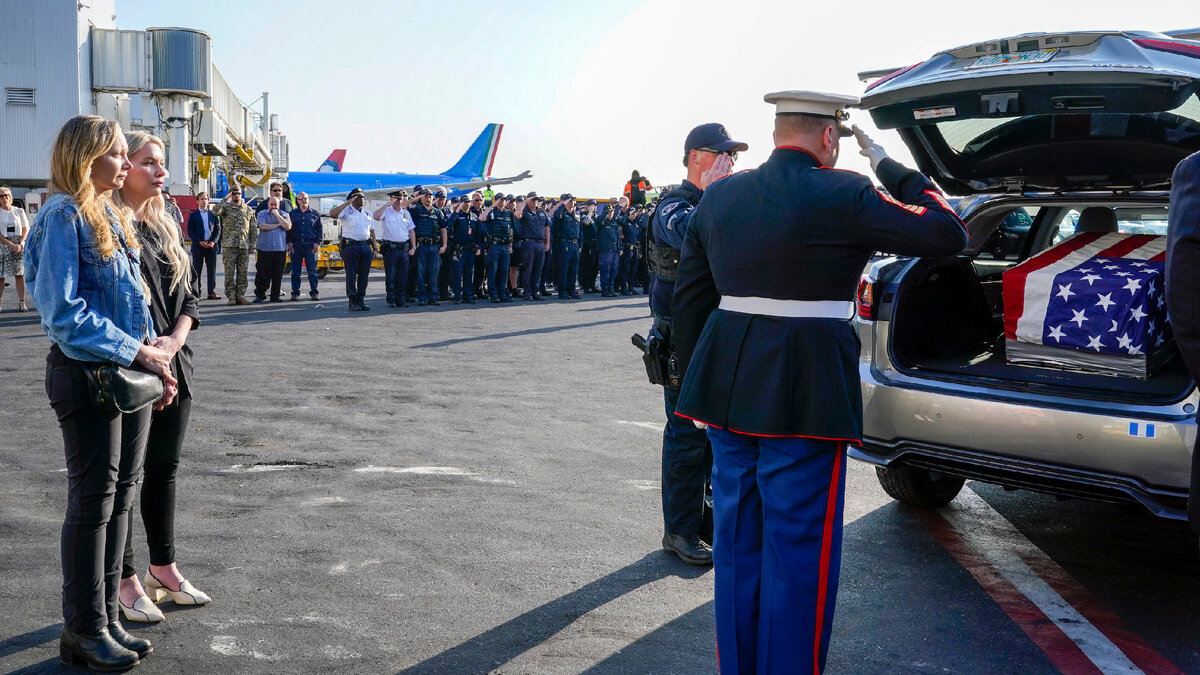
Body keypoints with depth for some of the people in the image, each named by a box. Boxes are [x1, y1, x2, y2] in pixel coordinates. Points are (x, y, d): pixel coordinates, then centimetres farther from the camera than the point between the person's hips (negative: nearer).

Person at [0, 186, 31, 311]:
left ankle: (22, 302, 1)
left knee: (20, 274, -1)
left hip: (19, 246, 1)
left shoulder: (19, 211, 8)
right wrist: (11, 245, -13)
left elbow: (26, 229, 9)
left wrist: (20, 243, -6)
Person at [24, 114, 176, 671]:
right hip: (85, 375, -8)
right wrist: (136, 352, -18)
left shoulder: (112, 217, 13)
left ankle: (107, 619, 24)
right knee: (93, 501, 1)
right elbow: (64, 312, -20)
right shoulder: (63, 215, -13)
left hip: (130, 374, 8)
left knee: (120, 496, 12)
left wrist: (154, 355, 5)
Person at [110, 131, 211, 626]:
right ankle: (125, 580, 13)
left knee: (164, 469, 15)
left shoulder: (164, 228, 13)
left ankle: (163, 569, 27)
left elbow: (187, 296, 13)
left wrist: (176, 337, -4)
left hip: (173, 364, 7)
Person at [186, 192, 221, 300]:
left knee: (212, 270, 2)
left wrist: (214, 242, -6)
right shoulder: (193, 215, 5)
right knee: (196, 271, 0)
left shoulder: (213, 214, 11)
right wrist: (199, 242, -12)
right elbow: (190, 231, 0)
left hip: (211, 246, 2)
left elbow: (218, 230, 9)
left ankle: (212, 292, 7)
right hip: (198, 246, -2)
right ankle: (195, 293, 4)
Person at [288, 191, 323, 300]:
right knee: (295, 271, 3)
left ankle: (314, 292, 5)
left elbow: (320, 229, 9)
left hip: (311, 246, -1)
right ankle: (295, 293, 9)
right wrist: (289, 242, 1)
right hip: (296, 246, 1)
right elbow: (287, 229, 11)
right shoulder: (292, 213, 10)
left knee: (312, 271, -1)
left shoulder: (315, 213, 9)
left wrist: (318, 242, -1)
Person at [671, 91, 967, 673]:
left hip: (728, 385, 6)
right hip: (805, 397, -6)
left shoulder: (718, 196, 8)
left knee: (737, 543, 16)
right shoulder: (842, 196, -10)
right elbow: (948, 234, -4)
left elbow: (689, 299, 12)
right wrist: (891, 170, 7)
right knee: (799, 549, 5)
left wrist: (698, 386, 20)